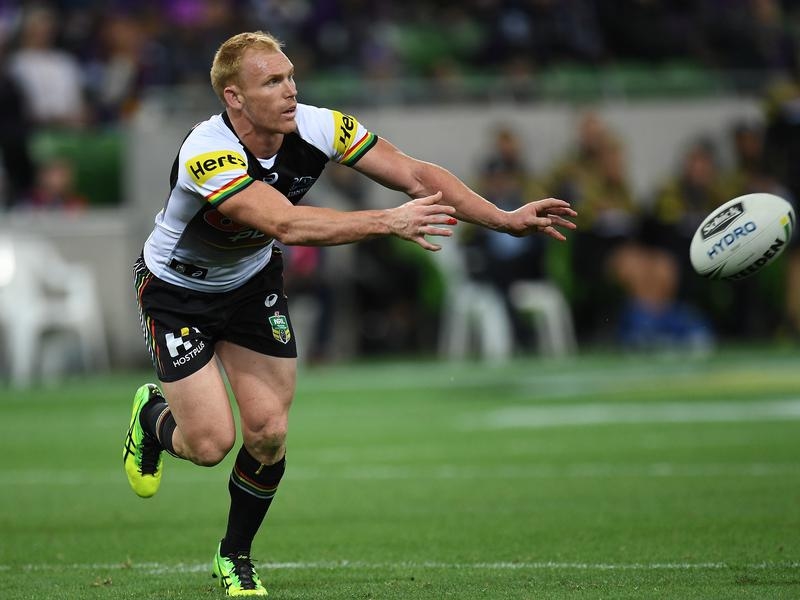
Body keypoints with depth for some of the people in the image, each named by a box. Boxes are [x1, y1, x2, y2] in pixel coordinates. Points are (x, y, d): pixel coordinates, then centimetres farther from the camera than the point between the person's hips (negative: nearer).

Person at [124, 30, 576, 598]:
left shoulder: (316, 128, -20)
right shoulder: (207, 155, -37)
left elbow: (413, 173, -17)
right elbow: (285, 222, -48)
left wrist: (506, 218, -24)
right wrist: (387, 221, -54)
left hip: (252, 280, 5)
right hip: (177, 290, -5)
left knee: (268, 432, -4)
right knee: (211, 443, -10)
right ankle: (152, 418, 27)